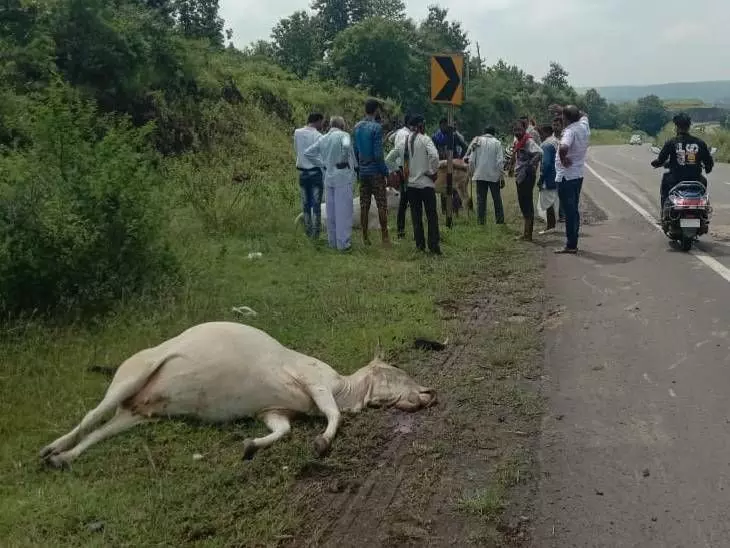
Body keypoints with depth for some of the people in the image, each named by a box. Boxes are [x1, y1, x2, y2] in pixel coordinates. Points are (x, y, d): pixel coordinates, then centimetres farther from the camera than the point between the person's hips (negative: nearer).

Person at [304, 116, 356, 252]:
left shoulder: (323, 139, 12)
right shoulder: (344, 135, -5)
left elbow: (307, 152, 17)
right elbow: (346, 146, -26)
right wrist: (352, 163, -11)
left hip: (328, 177, 6)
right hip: (343, 176, -6)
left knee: (331, 210, 13)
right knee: (343, 210, -2)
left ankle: (333, 241, 20)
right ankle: (343, 243, -2)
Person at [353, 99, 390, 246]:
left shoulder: (357, 127, 8)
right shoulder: (376, 127, -13)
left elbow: (354, 150, 11)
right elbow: (378, 154, -17)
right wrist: (386, 171, -8)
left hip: (362, 171, 6)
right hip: (375, 171, -6)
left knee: (364, 205, 8)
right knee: (382, 205, 0)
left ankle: (365, 237, 11)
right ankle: (385, 237, 1)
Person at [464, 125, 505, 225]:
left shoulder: (477, 141, 1)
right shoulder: (497, 142, -4)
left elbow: (471, 160, -1)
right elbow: (500, 161, -8)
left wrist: (473, 172, 13)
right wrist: (502, 177, -3)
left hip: (480, 175, 1)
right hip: (494, 175, -1)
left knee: (481, 199, 6)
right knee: (497, 199, 10)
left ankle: (481, 221, 5)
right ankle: (500, 220, 12)